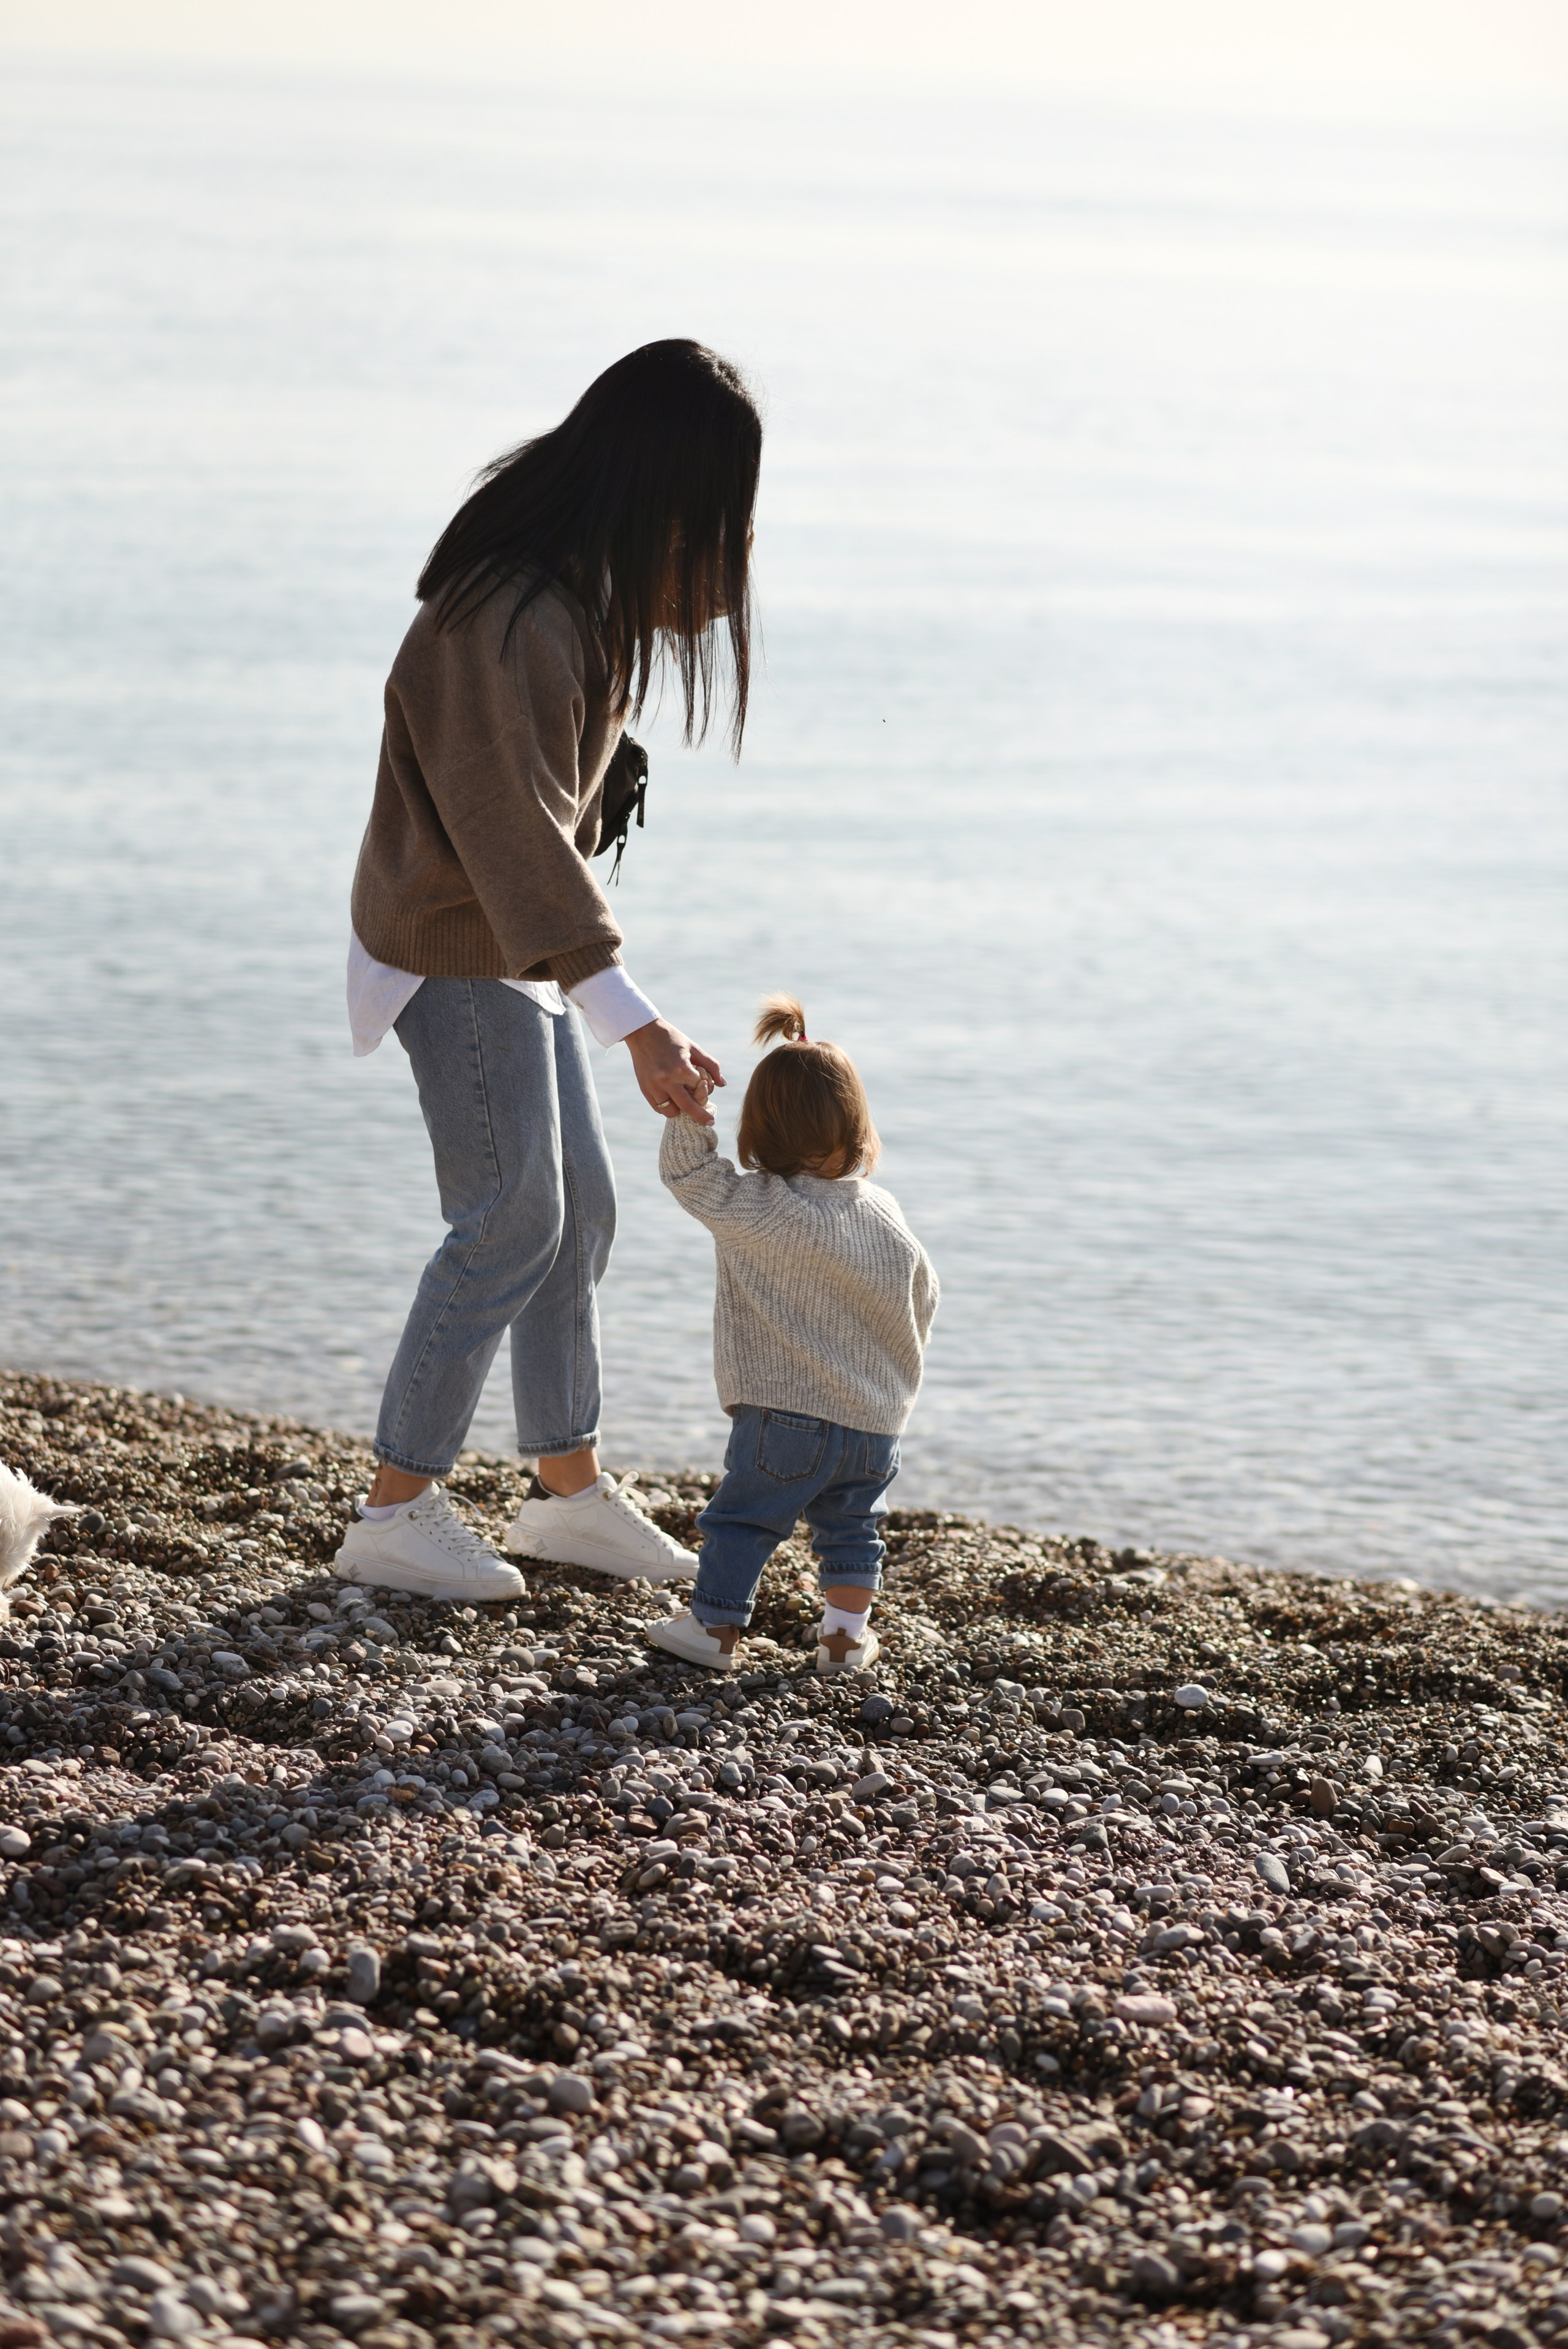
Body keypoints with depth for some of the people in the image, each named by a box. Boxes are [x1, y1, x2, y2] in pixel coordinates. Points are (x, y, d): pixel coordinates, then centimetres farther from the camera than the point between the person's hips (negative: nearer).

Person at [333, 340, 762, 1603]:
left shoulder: (589, 587, 3)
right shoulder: (515, 623, -29)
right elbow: (523, 845, -33)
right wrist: (637, 1025, -37)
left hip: (516, 941, 10)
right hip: (456, 953, -10)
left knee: (580, 1208, 13)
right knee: (512, 1222, -6)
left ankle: (570, 1485, 24)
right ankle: (397, 1510, 3)